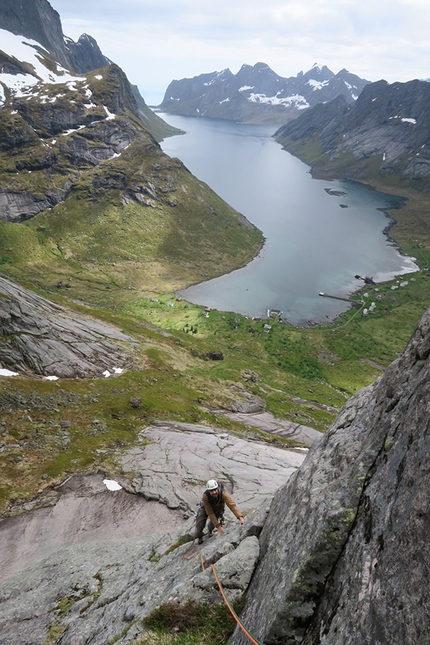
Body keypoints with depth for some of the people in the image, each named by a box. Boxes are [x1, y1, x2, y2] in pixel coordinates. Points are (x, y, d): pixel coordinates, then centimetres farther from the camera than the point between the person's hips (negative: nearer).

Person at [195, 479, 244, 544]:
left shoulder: (223, 493, -42)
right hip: (206, 508, -1)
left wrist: (240, 517, -63)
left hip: (218, 508, 1)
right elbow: (210, 513, -33)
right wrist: (218, 527, -34)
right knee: (200, 524, -14)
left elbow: (232, 505, -50)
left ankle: (210, 529, 36)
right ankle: (199, 536, 22)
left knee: (213, 525, -4)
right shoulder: (205, 496, -41)